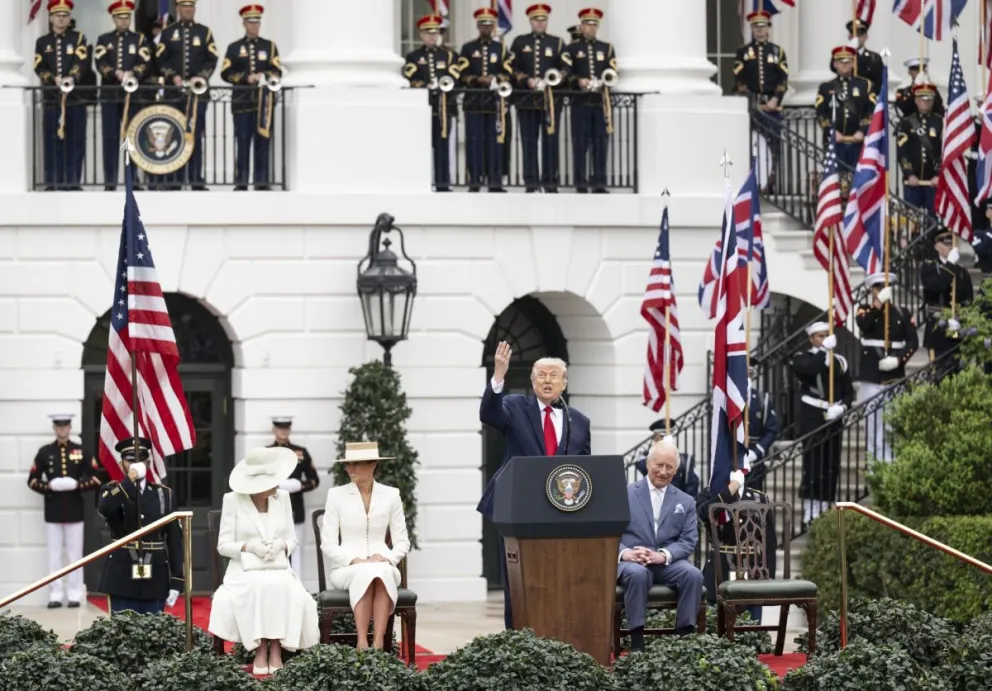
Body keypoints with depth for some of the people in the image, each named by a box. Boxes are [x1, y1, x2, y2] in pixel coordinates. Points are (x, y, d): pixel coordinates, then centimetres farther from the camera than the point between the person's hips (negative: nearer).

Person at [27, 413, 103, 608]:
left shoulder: (81, 451, 5)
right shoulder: (44, 452, 4)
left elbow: (96, 478, 3)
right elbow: (32, 480, 4)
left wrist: (78, 485, -13)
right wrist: (48, 487, -14)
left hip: (74, 510, 0)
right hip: (53, 511, 0)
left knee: (75, 554, 2)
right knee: (54, 555, 1)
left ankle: (75, 595, 6)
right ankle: (55, 596, 4)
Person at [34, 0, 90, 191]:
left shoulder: (78, 38, 7)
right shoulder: (42, 42, 12)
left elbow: (82, 62, -8)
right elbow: (39, 68, 2)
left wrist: (72, 78, -26)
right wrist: (54, 79, -16)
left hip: (75, 96, -1)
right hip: (51, 97, 1)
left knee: (75, 140, -2)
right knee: (52, 141, -1)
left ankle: (73, 181, 3)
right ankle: (53, 182, 2)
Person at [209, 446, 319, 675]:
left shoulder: (282, 498, 8)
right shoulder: (233, 500, -1)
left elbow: (294, 542, 11)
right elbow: (223, 545, -1)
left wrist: (281, 544, -13)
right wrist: (249, 546, -19)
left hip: (279, 570, 2)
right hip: (244, 572, -2)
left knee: (283, 588, -34)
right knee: (257, 587, -38)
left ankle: (276, 649, -30)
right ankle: (260, 649, -30)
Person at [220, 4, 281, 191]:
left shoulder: (270, 46, 11)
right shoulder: (234, 48, 11)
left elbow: (277, 72, 3)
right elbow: (226, 73, 3)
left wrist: (263, 76, -17)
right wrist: (246, 78, -10)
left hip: (264, 102, 0)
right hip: (242, 102, 0)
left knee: (262, 141, -2)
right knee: (242, 142, -3)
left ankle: (262, 182, 0)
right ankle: (241, 183, -1)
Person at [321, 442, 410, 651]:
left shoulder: (390, 495, 9)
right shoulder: (336, 495, 5)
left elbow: (402, 542, 10)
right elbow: (328, 544, 1)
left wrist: (387, 559, -11)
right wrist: (354, 560, -16)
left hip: (384, 567, 1)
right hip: (346, 569, -1)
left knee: (381, 572, -37)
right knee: (365, 572, -38)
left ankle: (378, 644, -45)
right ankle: (362, 644, -44)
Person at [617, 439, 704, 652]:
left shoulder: (686, 502, 15)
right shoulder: (625, 494, 9)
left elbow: (689, 541, 5)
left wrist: (663, 555, -15)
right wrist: (624, 552, -19)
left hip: (668, 563, 2)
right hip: (633, 562, -2)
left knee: (693, 575, -29)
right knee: (637, 574, -37)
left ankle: (684, 636, -24)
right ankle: (637, 641, -34)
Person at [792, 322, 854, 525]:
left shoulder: (839, 361, 10)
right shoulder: (802, 358, 0)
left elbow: (848, 392, 10)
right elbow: (807, 367, -25)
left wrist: (841, 407, -9)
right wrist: (824, 349, -20)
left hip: (833, 419, 4)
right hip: (812, 419, -4)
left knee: (831, 466, 4)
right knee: (813, 464, -8)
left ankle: (825, 508, 12)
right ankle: (810, 511, -4)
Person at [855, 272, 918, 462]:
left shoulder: (902, 313, 9)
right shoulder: (866, 310, 6)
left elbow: (913, 342, 3)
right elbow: (863, 324, -17)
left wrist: (898, 360, -12)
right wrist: (878, 302, -23)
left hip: (895, 377, 1)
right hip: (871, 377, -1)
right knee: (873, 426, -1)